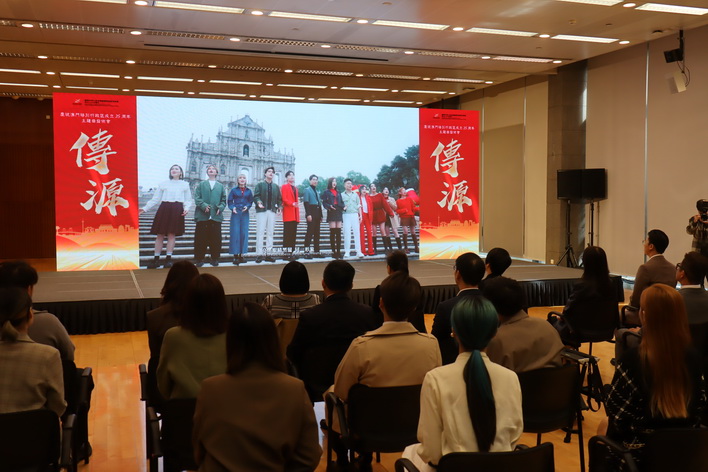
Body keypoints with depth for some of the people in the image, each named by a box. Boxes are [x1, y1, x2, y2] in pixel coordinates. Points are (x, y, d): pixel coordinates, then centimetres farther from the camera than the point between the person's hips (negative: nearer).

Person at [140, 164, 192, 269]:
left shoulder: (185, 185, 12)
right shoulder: (163, 184, 13)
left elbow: (188, 200, 9)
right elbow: (155, 199, 11)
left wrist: (186, 208, -11)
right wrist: (145, 208, 1)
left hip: (177, 210, -1)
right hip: (164, 209, 1)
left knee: (172, 234, -3)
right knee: (160, 234, -1)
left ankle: (168, 258, 1)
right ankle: (156, 259, 1)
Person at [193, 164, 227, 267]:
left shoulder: (221, 186, 17)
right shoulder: (201, 184, 13)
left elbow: (224, 200, 12)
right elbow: (197, 198, 2)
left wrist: (220, 208, -8)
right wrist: (204, 206, -15)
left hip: (216, 216, 1)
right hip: (203, 215, -1)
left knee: (215, 238, 1)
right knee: (201, 238, -2)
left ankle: (215, 258, 9)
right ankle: (200, 258, 4)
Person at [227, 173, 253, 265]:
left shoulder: (248, 191, 9)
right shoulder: (234, 190, 5)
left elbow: (251, 201, 10)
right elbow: (230, 201, 4)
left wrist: (247, 206, -9)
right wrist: (232, 208, -14)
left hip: (245, 214, 2)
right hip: (236, 213, -2)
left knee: (244, 233, 1)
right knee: (235, 233, -7)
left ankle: (241, 254, 7)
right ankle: (235, 255, -4)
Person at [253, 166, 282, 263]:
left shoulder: (276, 187, 18)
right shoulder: (259, 185, 7)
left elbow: (279, 198, 14)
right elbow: (255, 196, -2)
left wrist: (279, 206, -4)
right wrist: (258, 202, -22)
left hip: (272, 211, 4)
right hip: (261, 211, -4)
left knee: (270, 233, 3)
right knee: (260, 233, -6)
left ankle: (268, 254, 6)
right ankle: (259, 254, -5)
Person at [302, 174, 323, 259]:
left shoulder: (317, 192, 23)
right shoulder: (307, 190, 0)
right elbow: (306, 203, -10)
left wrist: (321, 215, 16)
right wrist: (308, 214, -20)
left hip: (317, 215, 7)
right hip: (311, 215, -7)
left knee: (317, 233, 6)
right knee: (310, 232, -12)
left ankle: (317, 251, 9)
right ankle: (307, 252, -13)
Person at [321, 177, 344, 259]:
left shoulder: (338, 192, 21)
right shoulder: (326, 192, 6)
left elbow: (341, 202, 19)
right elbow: (324, 202, -1)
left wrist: (343, 206, -2)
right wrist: (329, 206, -20)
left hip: (338, 212, 5)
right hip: (331, 212, -5)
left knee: (339, 232, 1)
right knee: (332, 232, -8)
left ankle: (338, 251, 3)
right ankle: (333, 251, -7)